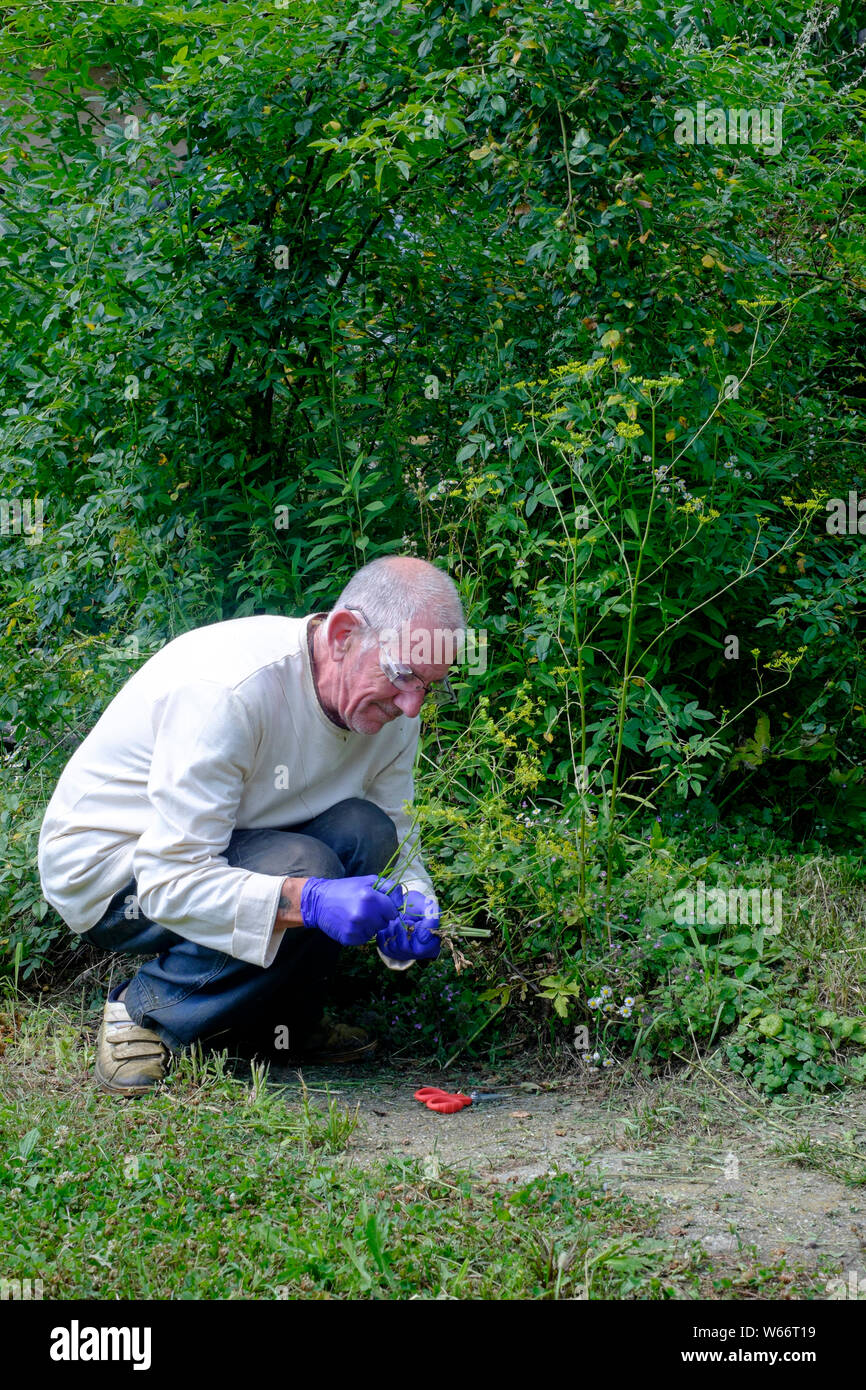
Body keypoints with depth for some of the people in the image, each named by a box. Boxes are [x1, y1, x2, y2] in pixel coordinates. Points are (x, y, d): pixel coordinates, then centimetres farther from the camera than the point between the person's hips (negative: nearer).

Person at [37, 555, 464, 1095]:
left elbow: (399, 841, 2)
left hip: (227, 849, 7)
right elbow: (171, 880, -33)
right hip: (107, 867, -7)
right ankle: (145, 1011, -9)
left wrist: (412, 906, -21)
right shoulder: (227, 691, -33)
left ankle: (288, 1020, 0)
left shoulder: (390, 707, -8)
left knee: (362, 831, -19)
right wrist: (308, 900, -45)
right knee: (305, 867, -31)